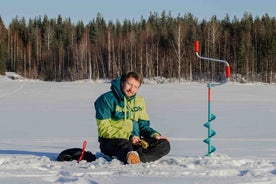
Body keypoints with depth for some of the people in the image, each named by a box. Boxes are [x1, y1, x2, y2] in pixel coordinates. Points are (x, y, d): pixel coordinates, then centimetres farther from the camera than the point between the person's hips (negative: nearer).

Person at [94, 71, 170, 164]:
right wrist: (128, 137, -19)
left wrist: (155, 135, -5)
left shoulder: (139, 101, 17)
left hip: (135, 141, 6)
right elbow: (104, 128, -10)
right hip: (112, 141, -6)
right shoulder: (107, 99, -3)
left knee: (164, 144, -18)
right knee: (124, 145, -40)